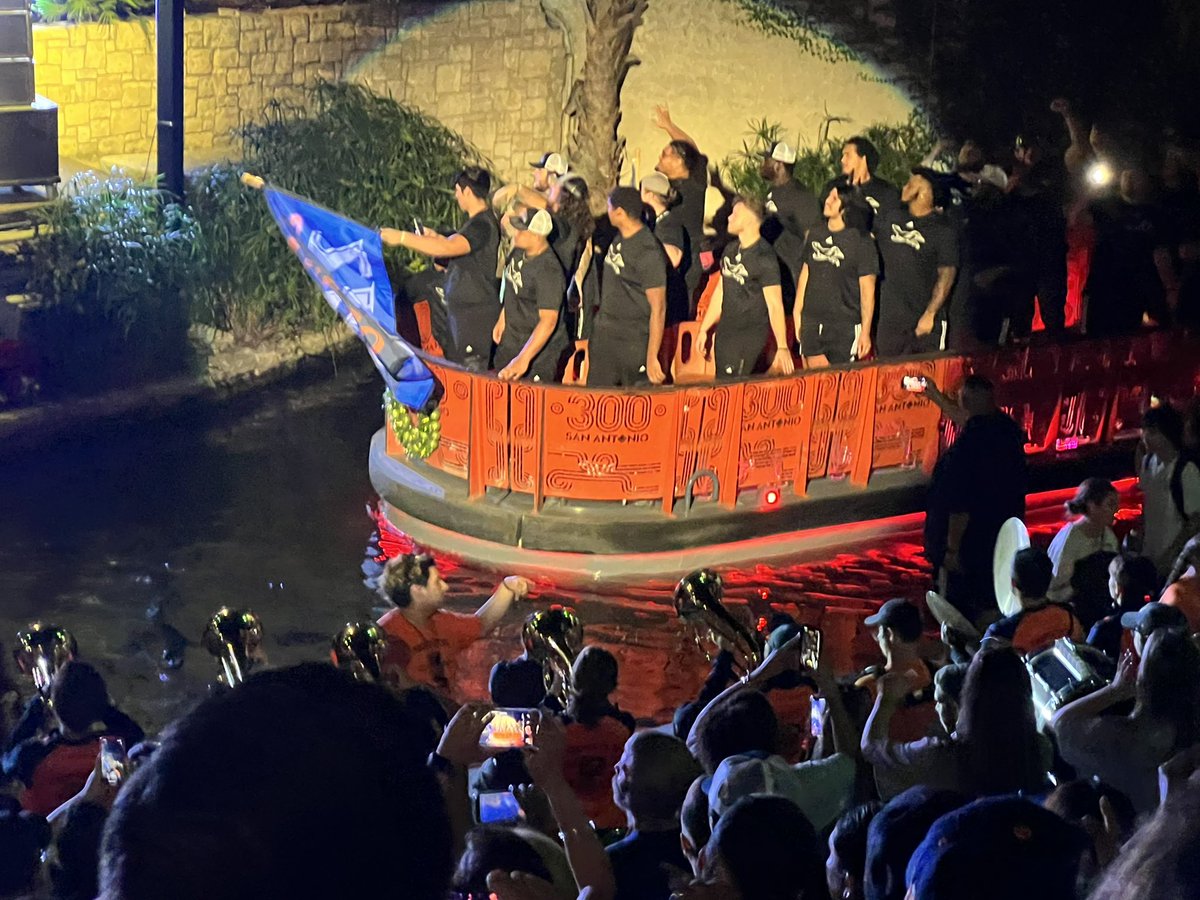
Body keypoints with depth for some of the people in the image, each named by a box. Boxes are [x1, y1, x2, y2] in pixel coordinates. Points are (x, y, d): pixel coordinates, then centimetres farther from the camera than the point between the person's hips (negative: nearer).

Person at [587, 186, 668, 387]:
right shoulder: (618, 239, 5)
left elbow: (658, 309, -20)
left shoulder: (648, 253, -20)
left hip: (633, 341, -8)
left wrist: (652, 358, -21)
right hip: (604, 336, 8)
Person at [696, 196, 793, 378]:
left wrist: (782, 348, -26)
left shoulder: (764, 257, -13)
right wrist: (704, 329, 20)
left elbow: (775, 304, -19)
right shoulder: (731, 250, 11)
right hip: (726, 332, 8)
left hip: (751, 335, -8)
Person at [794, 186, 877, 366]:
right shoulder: (815, 234, 8)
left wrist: (865, 332, -9)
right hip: (811, 324, 4)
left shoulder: (861, 242, -7)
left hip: (845, 327, -4)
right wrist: (797, 313, 13)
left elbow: (867, 290, -7)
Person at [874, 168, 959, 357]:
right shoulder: (888, 219, 11)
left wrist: (930, 314, -17)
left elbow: (946, 275, -10)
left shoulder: (942, 230, -4)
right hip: (890, 320, 4)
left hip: (926, 320, -4)